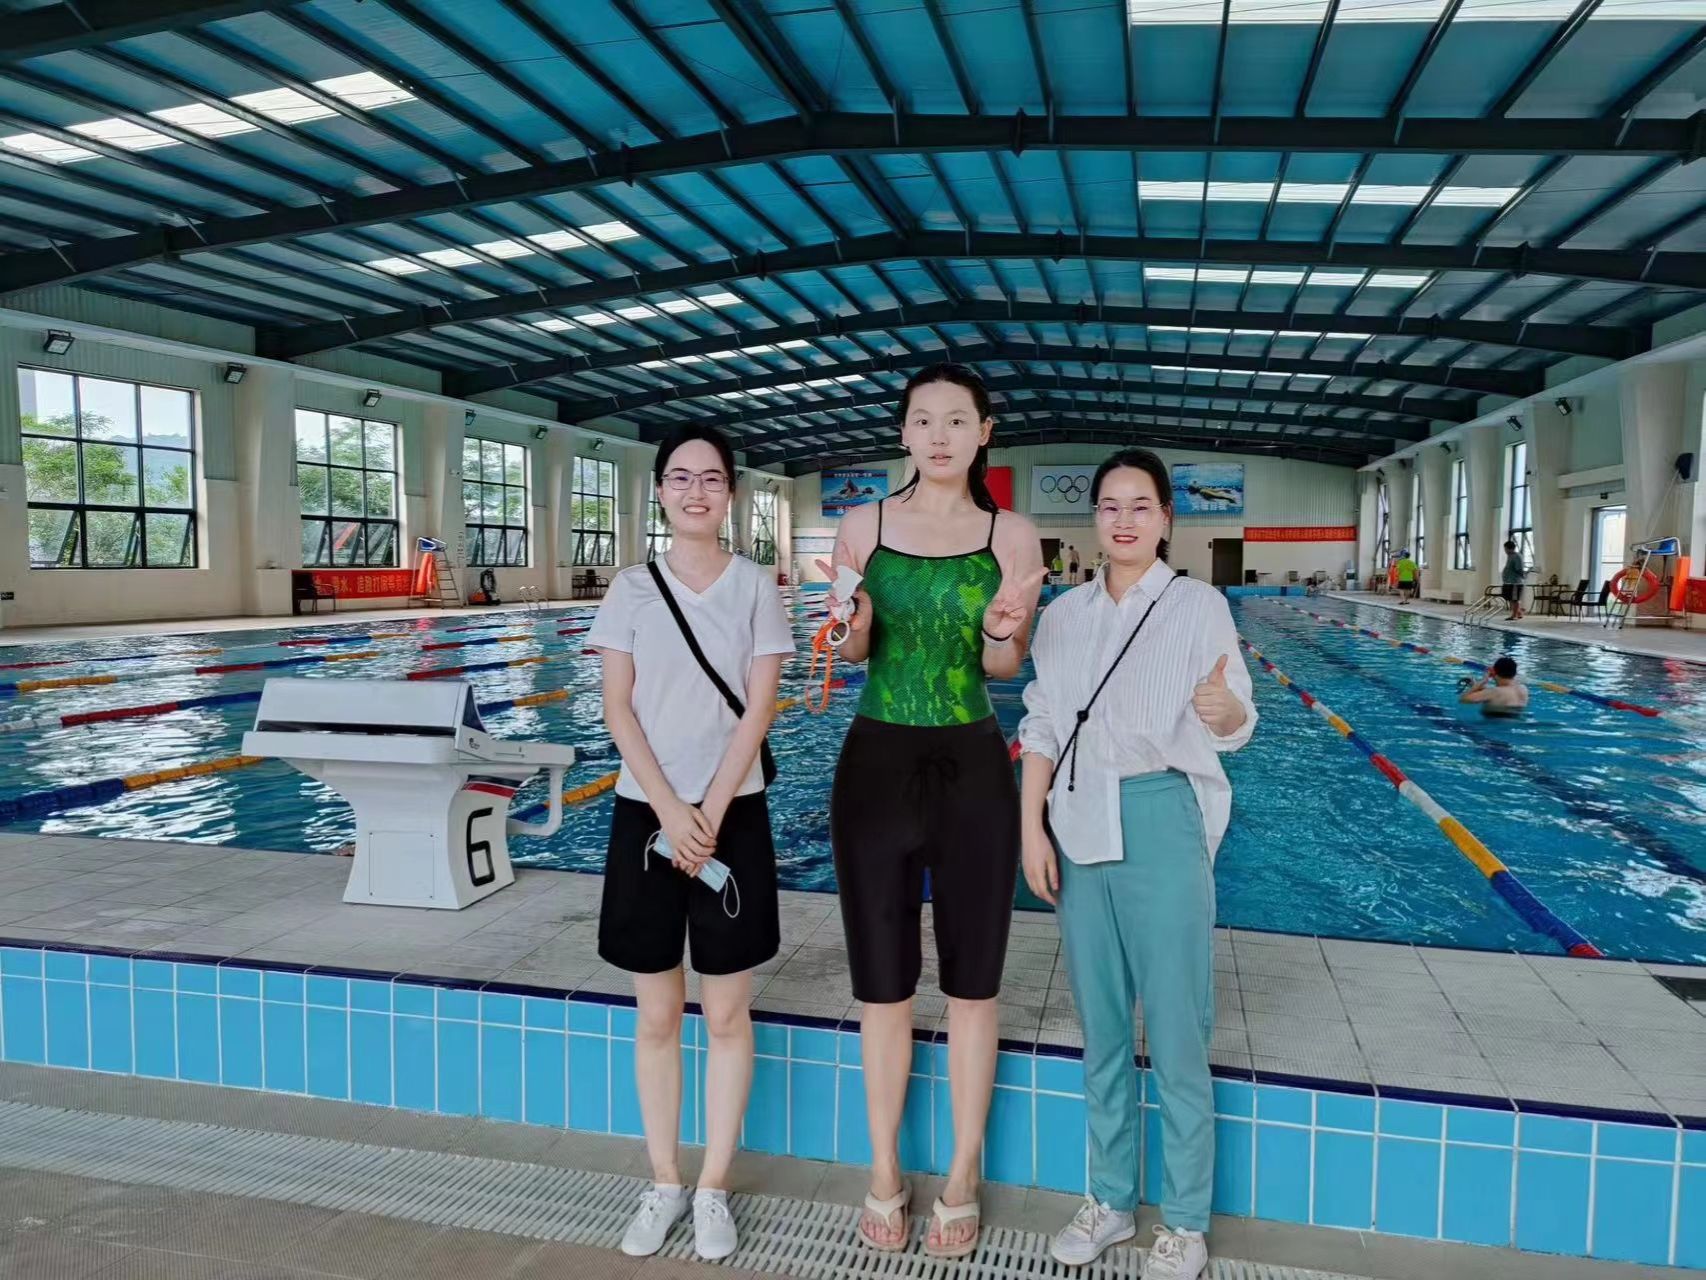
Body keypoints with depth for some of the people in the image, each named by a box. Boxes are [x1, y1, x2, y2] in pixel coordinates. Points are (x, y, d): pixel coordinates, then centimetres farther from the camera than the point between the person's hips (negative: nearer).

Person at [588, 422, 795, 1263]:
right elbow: (617, 711, -2)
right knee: (656, 1015, 10)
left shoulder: (756, 588, 0)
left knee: (727, 1013, 7)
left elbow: (758, 712, -5)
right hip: (644, 815, 1)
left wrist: (709, 815, -13)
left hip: (732, 816, -1)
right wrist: (668, 810, -13)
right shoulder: (631, 588, 2)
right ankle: (663, 1183, 25)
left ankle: (714, 1188, 22)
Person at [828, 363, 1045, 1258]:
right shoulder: (863, 526, 0)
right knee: (883, 983, 10)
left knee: (971, 982, 10)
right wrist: (853, 630, -14)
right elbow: (852, 653, 9)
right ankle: (885, 1173, 29)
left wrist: (1000, 631, -19)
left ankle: (963, 1176, 28)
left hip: (973, 768, 0)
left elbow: (1004, 668, 2)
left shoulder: (1012, 536, -2)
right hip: (877, 764, 1)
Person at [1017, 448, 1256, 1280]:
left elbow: (1235, 726, -9)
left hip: (1163, 821, -4)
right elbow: (1041, 729, 8)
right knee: (1100, 1028, 14)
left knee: (1175, 1033, 4)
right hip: (1080, 823, 4)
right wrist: (1031, 829, 1)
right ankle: (1110, 1199, 31)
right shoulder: (1063, 615, 8)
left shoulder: (1200, 604, -3)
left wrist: (1223, 707, -32)